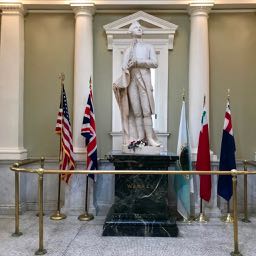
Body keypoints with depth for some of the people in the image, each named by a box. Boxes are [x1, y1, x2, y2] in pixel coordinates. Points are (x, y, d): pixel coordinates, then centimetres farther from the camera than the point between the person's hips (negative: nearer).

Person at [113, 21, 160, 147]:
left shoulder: (148, 47, 17)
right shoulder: (128, 50, 19)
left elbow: (155, 63, 2)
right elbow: (124, 67, 6)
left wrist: (138, 62, -7)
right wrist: (119, 83, -13)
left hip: (144, 80, -1)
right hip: (131, 80, 1)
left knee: (146, 110, -11)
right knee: (136, 111, -5)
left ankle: (150, 138, -13)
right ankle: (139, 139, -6)